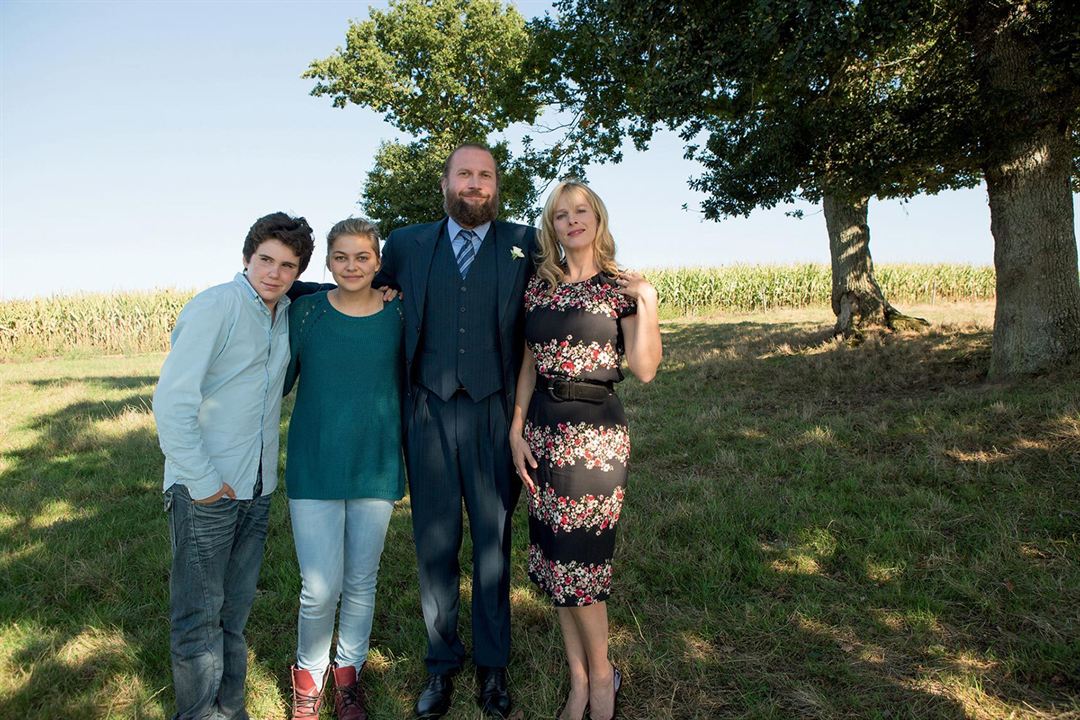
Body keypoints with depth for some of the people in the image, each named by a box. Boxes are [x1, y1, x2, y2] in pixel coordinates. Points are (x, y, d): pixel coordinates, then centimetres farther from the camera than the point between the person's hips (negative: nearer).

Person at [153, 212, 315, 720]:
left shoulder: (287, 312, 7)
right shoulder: (214, 307, -11)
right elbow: (171, 401, -16)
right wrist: (200, 479, -15)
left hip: (257, 487, 6)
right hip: (205, 489, -6)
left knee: (235, 609, 16)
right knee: (198, 614, 3)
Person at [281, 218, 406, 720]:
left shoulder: (398, 316, -2)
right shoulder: (305, 311, -4)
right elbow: (277, 382, 1)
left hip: (377, 467, 2)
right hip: (314, 467, -1)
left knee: (361, 581, 14)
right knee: (321, 588, -2)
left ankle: (347, 671, 38)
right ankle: (308, 674, 28)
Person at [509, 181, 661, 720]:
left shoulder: (621, 287, -1)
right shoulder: (538, 286, 9)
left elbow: (645, 369, -9)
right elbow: (529, 364, 10)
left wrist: (646, 302, -15)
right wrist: (517, 430, 2)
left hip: (596, 433, -4)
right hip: (542, 432, 4)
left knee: (578, 559, -1)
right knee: (553, 559, 8)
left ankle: (601, 676, 24)